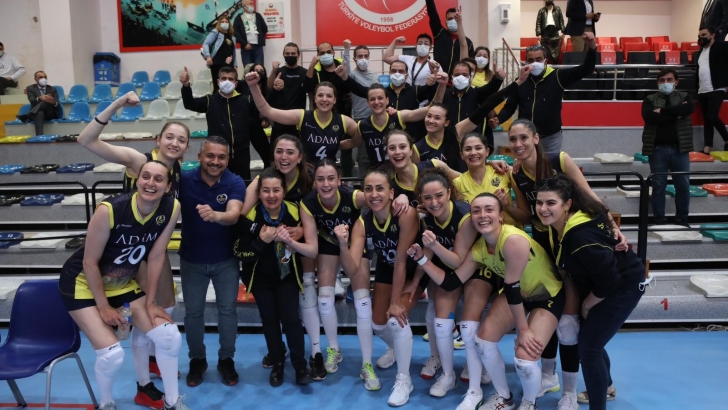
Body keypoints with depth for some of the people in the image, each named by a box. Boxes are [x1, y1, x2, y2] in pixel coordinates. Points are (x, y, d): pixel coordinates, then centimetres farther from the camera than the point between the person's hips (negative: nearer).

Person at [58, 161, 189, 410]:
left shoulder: (172, 209, -18)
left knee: (170, 337, -4)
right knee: (112, 354, -16)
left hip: (123, 284, 5)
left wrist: (149, 303, -3)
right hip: (83, 284, -5)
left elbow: (156, 257, -8)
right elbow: (90, 262, -20)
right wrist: (104, 307, -12)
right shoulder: (109, 210, -31)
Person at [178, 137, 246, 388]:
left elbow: (234, 215, -35)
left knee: (227, 310, 9)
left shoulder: (235, 183, -17)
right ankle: (197, 360, 30)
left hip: (226, 260, 0)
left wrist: (214, 215, -54)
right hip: (192, 259, 1)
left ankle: (226, 360, 27)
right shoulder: (184, 179, -13)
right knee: (193, 311, 12)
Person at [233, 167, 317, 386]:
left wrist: (290, 241, -35)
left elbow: (313, 250, -19)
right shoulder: (249, 216, -22)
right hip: (260, 277, 0)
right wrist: (262, 241, -32)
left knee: (290, 318, -8)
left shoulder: (296, 212, -21)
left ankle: (300, 365, 10)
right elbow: (239, 253, -17)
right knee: (269, 320, 5)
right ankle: (277, 364, 25)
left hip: (287, 275, 0)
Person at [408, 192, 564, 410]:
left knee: (525, 358, -19)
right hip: (518, 293, 7)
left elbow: (512, 287, -30)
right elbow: (451, 283, -8)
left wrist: (523, 330, -23)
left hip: (549, 294, -7)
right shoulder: (478, 249, -12)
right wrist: (422, 258, -14)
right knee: (483, 340, -4)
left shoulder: (513, 240, -36)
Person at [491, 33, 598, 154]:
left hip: (551, 138, -2)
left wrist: (592, 48, -28)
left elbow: (585, 70, -12)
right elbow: (510, 107, 6)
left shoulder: (557, 77, -5)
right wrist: (498, 119, -14)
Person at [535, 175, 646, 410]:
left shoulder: (582, 236, -35)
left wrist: (586, 305, -14)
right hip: (603, 283, 9)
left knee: (588, 345, -10)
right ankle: (606, 388, 47)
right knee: (590, 338, 21)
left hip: (623, 286, -9)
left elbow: (608, 280, -29)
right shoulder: (557, 225, -9)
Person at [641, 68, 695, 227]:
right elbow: (649, 117, -15)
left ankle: (682, 221, 17)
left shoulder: (684, 97, 9)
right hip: (658, 149, -1)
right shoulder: (650, 100, 5)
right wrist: (676, 114, -12)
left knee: (683, 185, 5)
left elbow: (689, 108, -14)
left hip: (679, 149, 1)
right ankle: (659, 221, 11)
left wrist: (662, 110, -13)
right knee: (658, 186, 3)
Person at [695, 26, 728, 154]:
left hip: (716, 89, -7)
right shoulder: (700, 52, 20)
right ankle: (707, 149, 6)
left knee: (712, 117, -17)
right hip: (702, 91, 7)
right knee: (706, 120, 6)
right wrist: (697, 89, 14)